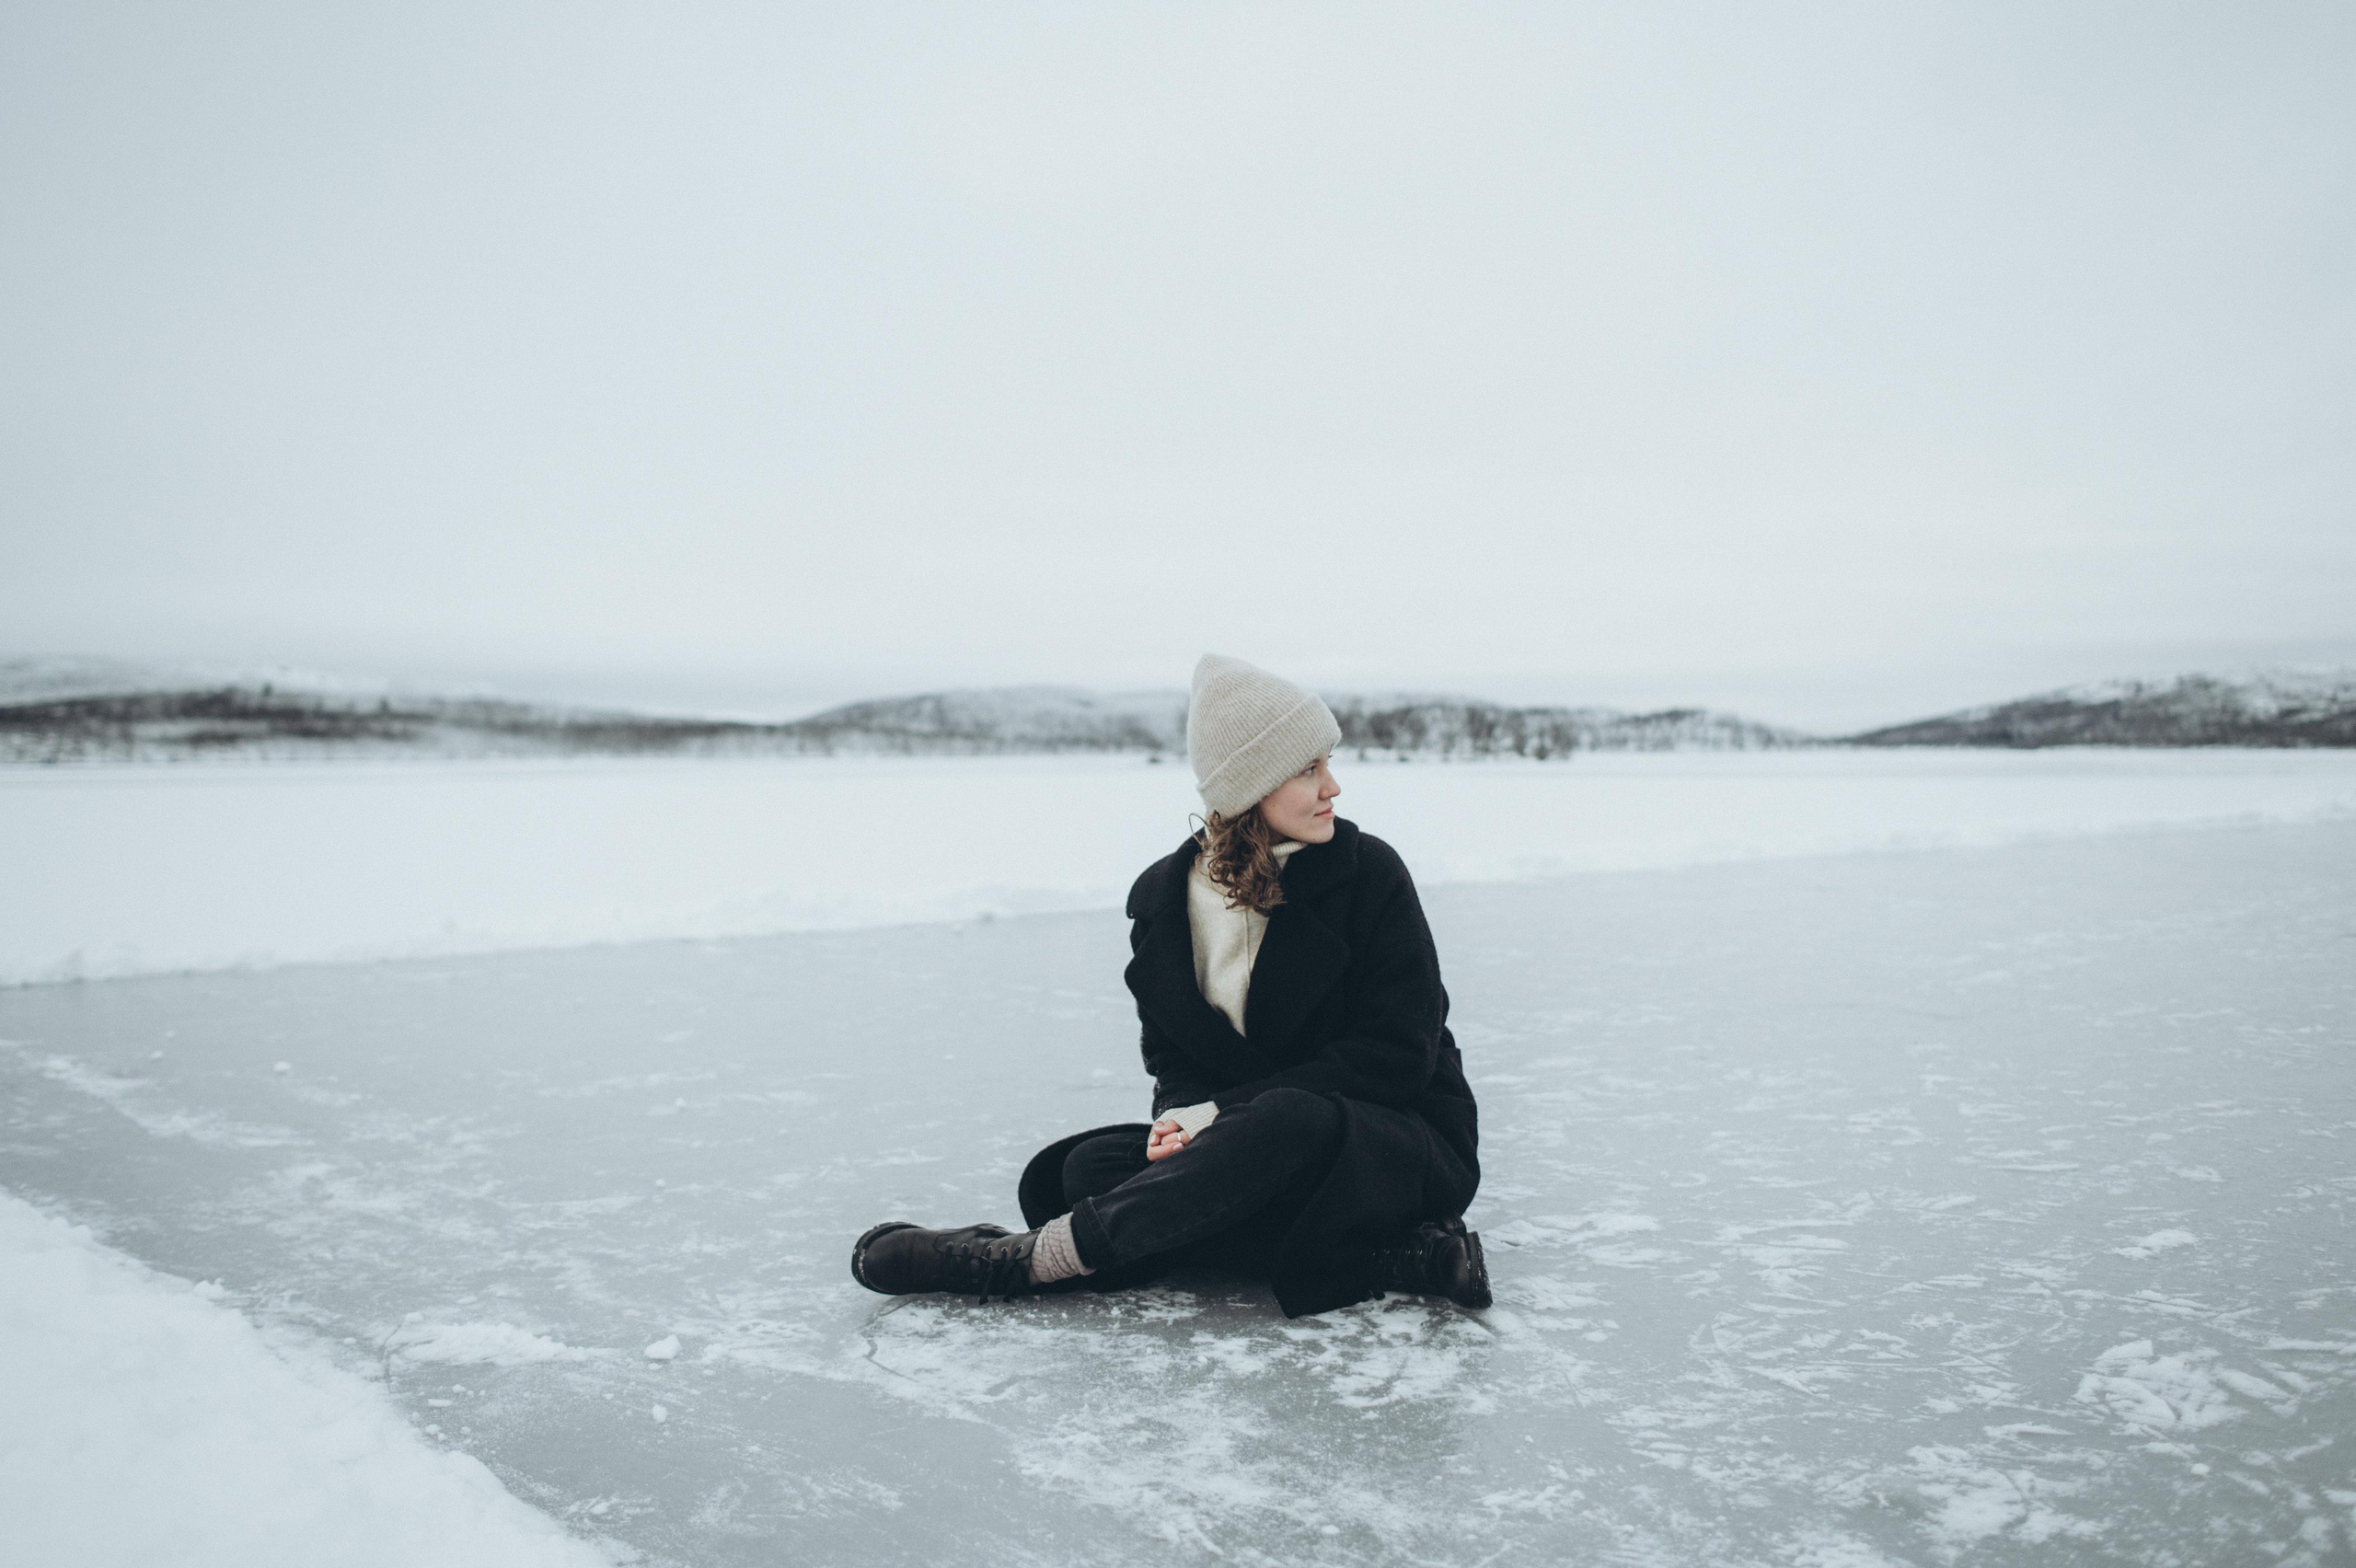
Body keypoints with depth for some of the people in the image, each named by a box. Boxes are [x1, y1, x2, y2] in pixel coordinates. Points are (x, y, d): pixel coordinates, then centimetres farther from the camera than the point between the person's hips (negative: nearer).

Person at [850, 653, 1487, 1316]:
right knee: (1093, 1168, -20)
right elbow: (1168, 1049, 10)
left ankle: (1017, 1259, -30)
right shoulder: (1166, 894, 2)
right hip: (1261, 1144, 5)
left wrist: (1223, 1112, -18)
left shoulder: (1368, 871, -9)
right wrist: (1183, 1116, -17)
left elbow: (1396, 1056, -12)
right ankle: (1397, 1256, -27)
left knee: (1287, 1124, -38)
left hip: (1403, 1145, -4)